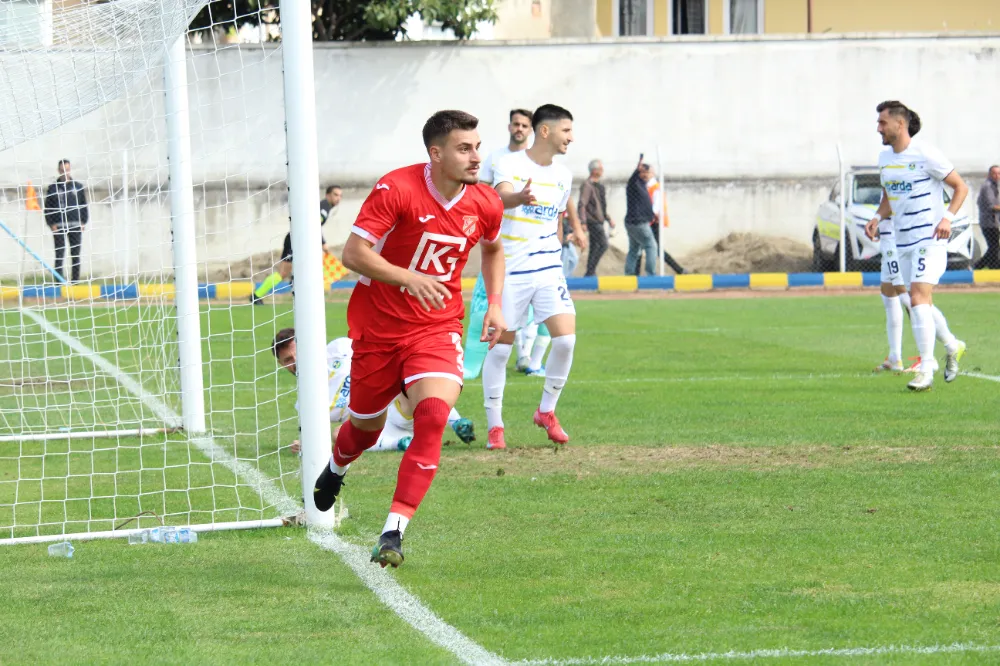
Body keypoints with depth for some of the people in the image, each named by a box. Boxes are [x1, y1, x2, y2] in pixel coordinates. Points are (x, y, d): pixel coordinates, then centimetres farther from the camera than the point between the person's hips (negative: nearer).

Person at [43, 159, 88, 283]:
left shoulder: (78, 186, 10)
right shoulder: (53, 188, 6)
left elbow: (84, 205, 11)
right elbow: (47, 207, 5)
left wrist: (84, 222, 1)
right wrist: (51, 224, -6)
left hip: (76, 226, 2)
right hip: (58, 226, -2)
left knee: (75, 255, 3)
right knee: (59, 255, -7)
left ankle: (75, 281, 6)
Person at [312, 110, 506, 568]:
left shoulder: (485, 204, -3)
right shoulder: (398, 189, -19)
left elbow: (493, 249, 21)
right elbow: (353, 253, -22)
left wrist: (494, 303, 9)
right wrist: (409, 278, -34)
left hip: (437, 328, 2)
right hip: (377, 325, -2)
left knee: (434, 414, -24)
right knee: (366, 425, 14)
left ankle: (393, 532, -22)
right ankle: (336, 468, 54)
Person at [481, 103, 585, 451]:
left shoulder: (563, 175, 8)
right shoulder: (510, 164, -10)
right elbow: (502, 197, -32)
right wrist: (520, 198, -54)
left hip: (548, 269, 4)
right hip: (510, 269, -4)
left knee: (566, 337, -11)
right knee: (501, 346, 0)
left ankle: (547, 412, 9)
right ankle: (494, 425, 12)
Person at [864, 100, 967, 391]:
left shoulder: (925, 154, -12)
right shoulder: (885, 157, 10)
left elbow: (961, 187, -6)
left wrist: (947, 217, -19)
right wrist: (877, 218, 5)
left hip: (930, 238, -8)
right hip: (903, 241, 8)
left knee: (918, 297, -19)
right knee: (919, 303, 14)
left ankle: (926, 370, -18)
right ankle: (953, 347, 37)